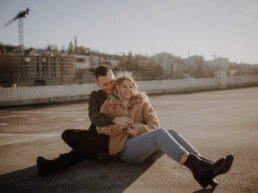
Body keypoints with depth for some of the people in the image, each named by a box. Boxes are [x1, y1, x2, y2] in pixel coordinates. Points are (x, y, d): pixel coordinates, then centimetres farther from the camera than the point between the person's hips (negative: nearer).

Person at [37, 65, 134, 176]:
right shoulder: (95, 96, 4)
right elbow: (94, 117, -16)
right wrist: (115, 119, -37)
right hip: (96, 135, 4)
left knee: (98, 138, -35)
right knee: (67, 134, -16)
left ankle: (60, 163, -35)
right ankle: (98, 154, -30)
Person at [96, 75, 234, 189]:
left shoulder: (141, 101, 14)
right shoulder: (109, 105, 8)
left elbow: (154, 124, 5)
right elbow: (100, 128, 4)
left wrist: (140, 129, -16)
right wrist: (122, 126, -10)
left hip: (144, 145, 4)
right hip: (125, 149, -4)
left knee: (171, 133, -27)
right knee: (159, 133, -33)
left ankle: (202, 166, -46)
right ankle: (197, 166, -53)